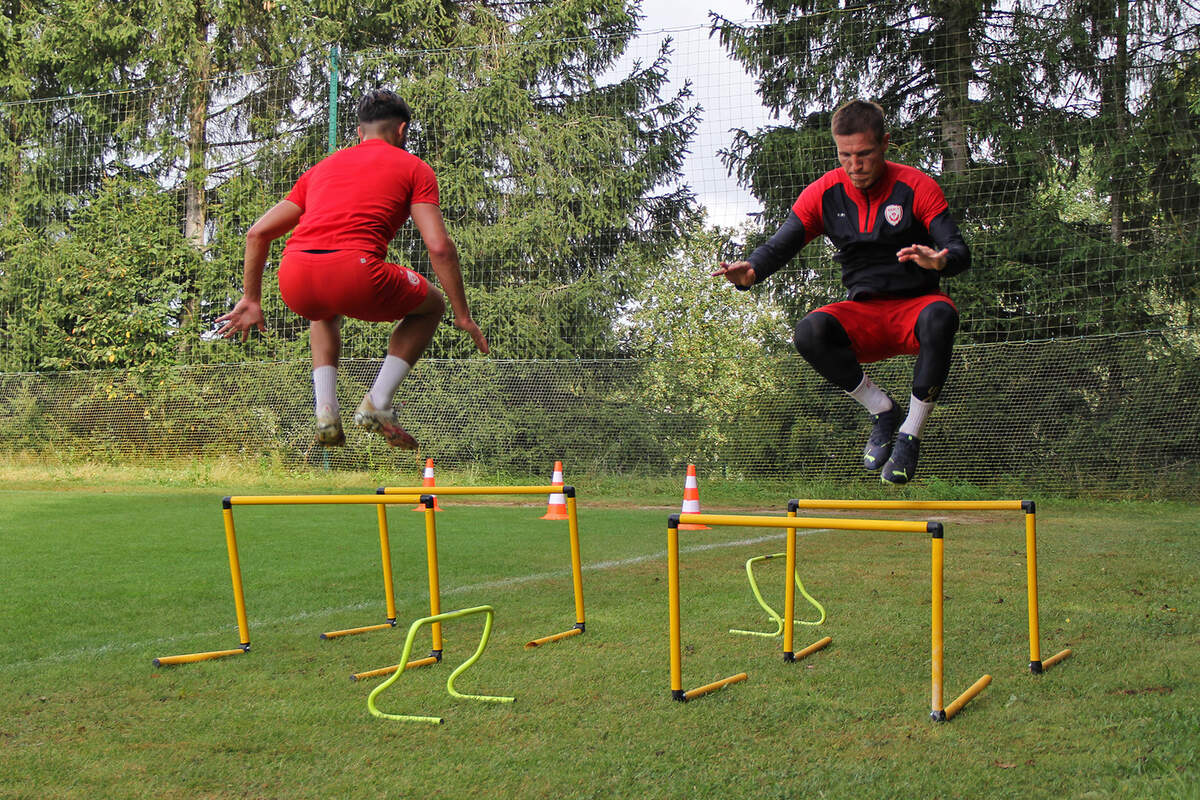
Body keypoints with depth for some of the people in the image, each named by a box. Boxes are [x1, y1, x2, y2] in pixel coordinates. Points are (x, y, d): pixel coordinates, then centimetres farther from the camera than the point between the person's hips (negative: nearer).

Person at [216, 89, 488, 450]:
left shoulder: (323, 166, 31)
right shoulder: (413, 167, 18)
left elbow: (257, 233, 27)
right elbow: (439, 247, 5)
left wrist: (250, 299, 34)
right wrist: (463, 315, 12)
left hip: (293, 278, 5)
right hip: (355, 274, -5)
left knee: (326, 313, 41)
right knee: (431, 305, 25)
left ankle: (325, 410, 20)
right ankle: (377, 403, 11)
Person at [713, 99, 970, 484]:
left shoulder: (916, 186, -7)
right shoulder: (824, 193, 0)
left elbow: (960, 251, -14)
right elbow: (780, 245, -5)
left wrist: (940, 260, -39)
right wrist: (751, 271, -29)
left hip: (916, 306, -2)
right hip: (864, 315, 2)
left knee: (940, 316, -39)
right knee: (810, 331, -31)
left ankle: (910, 433, -21)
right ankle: (882, 410, -8)